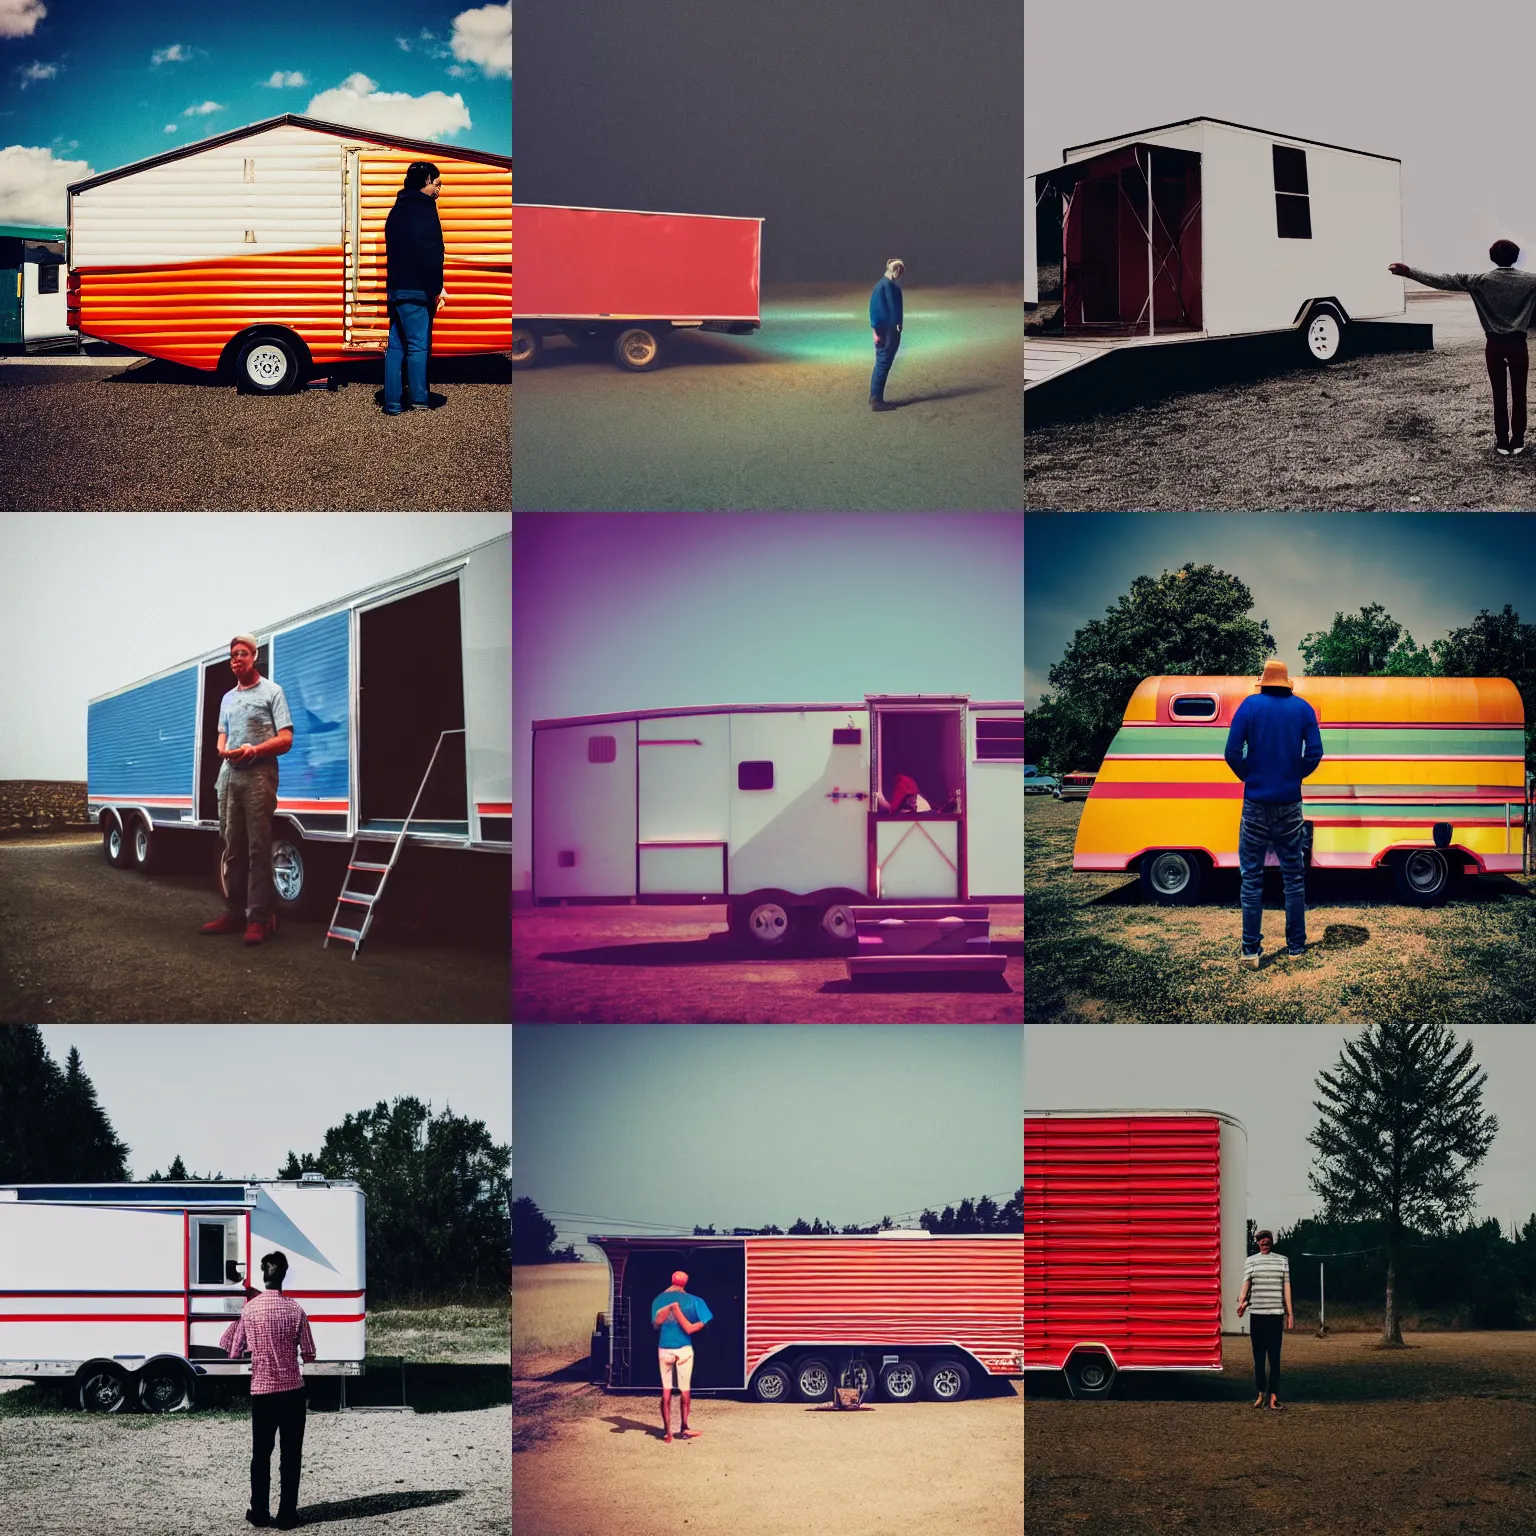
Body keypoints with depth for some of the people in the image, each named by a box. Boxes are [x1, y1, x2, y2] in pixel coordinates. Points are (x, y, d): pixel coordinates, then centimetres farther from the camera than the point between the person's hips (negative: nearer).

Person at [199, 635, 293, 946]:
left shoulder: (271, 692, 1)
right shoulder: (228, 698, 22)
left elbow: (285, 739, -6)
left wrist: (253, 750, -22)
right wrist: (223, 749, -1)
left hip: (258, 775, -7)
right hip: (229, 775, 7)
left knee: (258, 849, -10)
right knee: (232, 848, 7)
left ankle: (259, 919, -13)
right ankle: (232, 913, 10)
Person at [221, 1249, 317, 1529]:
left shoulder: (249, 1310, -6)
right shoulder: (295, 1310, -7)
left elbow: (233, 1352, 0)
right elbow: (309, 1355, -1)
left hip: (262, 1391, 1)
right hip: (292, 1390, -1)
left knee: (261, 1454, 12)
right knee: (291, 1455, 5)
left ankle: (259, 1513, 14)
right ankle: (287, 1515, 5)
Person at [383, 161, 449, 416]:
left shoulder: (398, 210, 19)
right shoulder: (424, 209, -11)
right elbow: (431, 253, -17)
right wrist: (438, 288, -12)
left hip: (396, 287, 9)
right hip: (416, 290, -9)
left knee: (396, 346, 8)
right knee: (419, 344, -2)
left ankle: (392, 402, 7)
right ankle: (420, 399, 2)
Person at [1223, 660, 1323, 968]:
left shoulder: (1250, 706, -2)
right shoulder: (1303, 709, 2)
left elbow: (1233, 752, -10)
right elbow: (1314, 753, -7)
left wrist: (1248, 777, 7)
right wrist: (1295, 775, 10)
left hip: (1256, 804, -1)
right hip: (1289, 804, 1)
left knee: (1252, 877, 4)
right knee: (1294, 876, 11)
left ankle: (1251, 950, -1)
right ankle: (1296, 947, 12)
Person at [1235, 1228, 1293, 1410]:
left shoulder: (1282, 1260, 9)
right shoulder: (1251, 1261, 8)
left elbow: (1286, 1286, 7)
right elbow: (1246, 1283, -4)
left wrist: (1290, 1313, 4)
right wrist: (1242, 1301, -23)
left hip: (1275, 1314, -1)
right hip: (1256, 1314, 1)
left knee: (1274, 1357, -4)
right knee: (1258, 1357, 4)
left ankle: (1274, 1396, -5)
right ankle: (1260, 1394, 9)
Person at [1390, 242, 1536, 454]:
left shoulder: (1481, 280, -6)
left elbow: (1443, 279, -8)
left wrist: (1409, 272, -8)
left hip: (1495, 343, 0)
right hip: (1517, 343, 0)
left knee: (1499, 395, 7)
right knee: (1519, 395, 8)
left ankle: (1502, 442, 10)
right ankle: (1518, 442, 11)